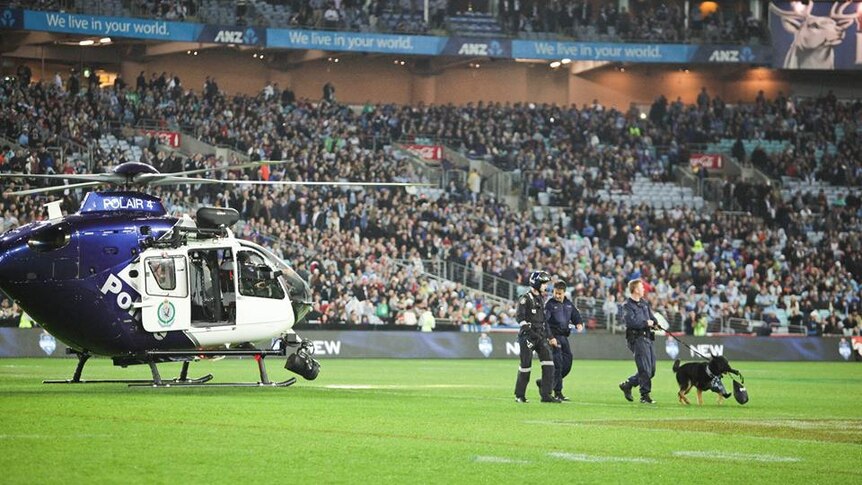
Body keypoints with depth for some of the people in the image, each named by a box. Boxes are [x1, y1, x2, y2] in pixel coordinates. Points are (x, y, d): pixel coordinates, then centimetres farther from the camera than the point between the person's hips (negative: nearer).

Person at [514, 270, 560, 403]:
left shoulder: (540, 299, 17)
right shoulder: (525, 299, -8)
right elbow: (520, 318, -15)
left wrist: (549, 337, 22)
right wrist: (530, 331, -24)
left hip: (540, 336, 7)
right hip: (527, 336, -7)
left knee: (548, 364, -4)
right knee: (526, 365, -2)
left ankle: (546, 394, -3)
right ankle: (519, 395, 11)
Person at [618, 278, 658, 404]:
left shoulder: (644, 303, 17)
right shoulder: (627, 305, -9)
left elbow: (651, 317, 25)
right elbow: (631, 322, -22)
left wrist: (654, 323, 2)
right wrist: (646, 323, -13)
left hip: (647, 338, 9)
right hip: (637, 338, -9)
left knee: (651, 369, 10)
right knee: (645, 368, -10)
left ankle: (627, 385, 22)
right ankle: (645, 395, -2)